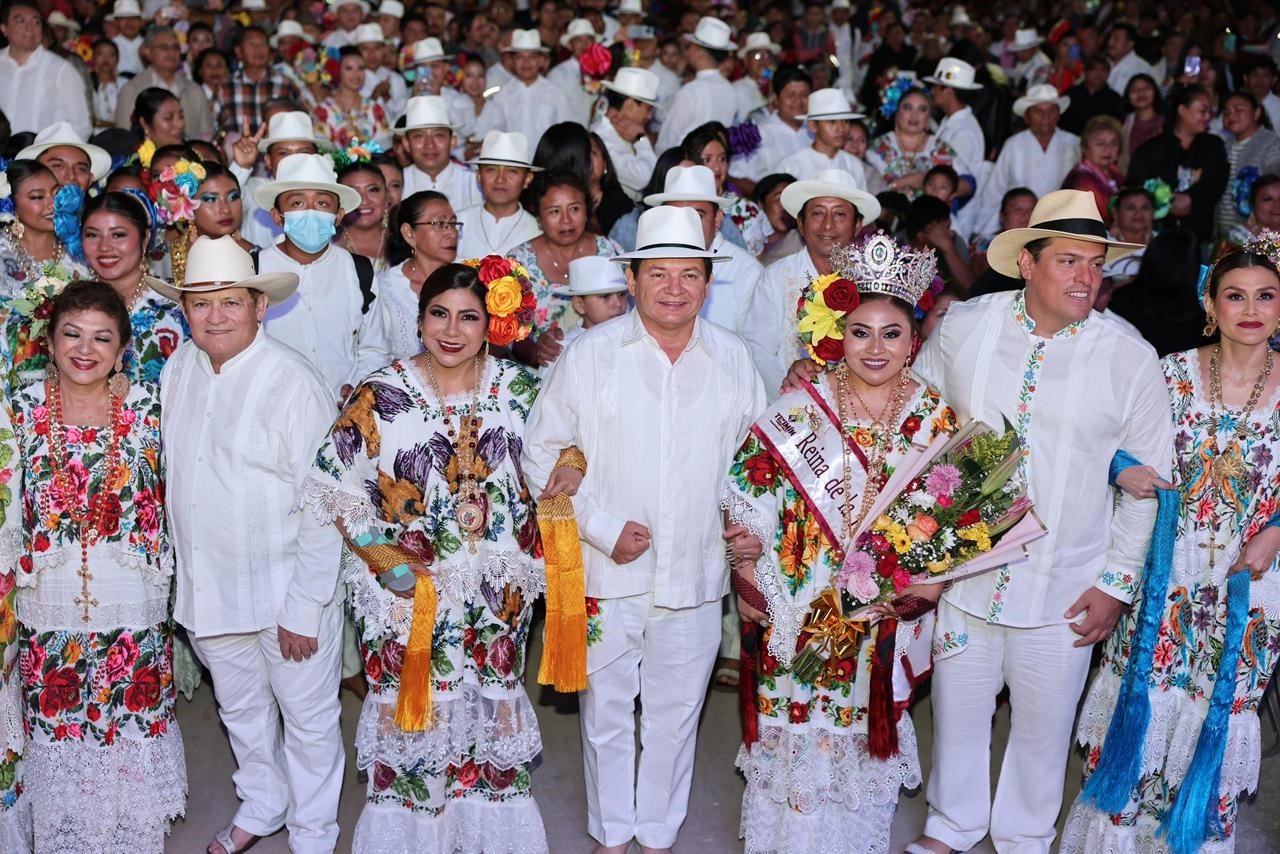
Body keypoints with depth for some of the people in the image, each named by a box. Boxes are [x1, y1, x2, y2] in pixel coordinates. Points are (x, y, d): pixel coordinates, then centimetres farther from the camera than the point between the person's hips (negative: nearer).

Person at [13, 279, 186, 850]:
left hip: (134, 606, 0)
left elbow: (166, 496, 4)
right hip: (48, 605, 1)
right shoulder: (23, 409, -3)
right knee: (58, 729, 11)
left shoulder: (147, 406, -5)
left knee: (136, 720, 10)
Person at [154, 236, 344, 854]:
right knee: (239, 709, 24)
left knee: (308, 717, 10)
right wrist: (188, 571, 11)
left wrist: (304, 608, -18)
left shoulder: (294, 384, -19)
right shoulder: (177, 371, 0)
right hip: (206, 587, 6)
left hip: (286, 588, -6)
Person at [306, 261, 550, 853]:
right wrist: (379, 555, -14)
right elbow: (332, 483, -6)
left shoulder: (517, 388, 0)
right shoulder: (381, 395, -9)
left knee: (492, 703, 13)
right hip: (409, 585, -2)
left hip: (497, 589, 3)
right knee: (412, 708, 6)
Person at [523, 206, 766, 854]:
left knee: (676, 714, 13)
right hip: (606, 574, -1)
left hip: (696, 575, 2)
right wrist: (603, 528, -11)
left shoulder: (733, 358, 3)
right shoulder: (591, 353, -4)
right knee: (606, 712, 11)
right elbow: (541, 453, -2)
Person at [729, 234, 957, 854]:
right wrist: (749, 578, -11)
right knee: (800, 725, 7)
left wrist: (932, 581, -8)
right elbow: (747, 496, -6)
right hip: (805, 610, -2)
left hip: (892, 616, 2)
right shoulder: (797, 412, -8)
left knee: (871, 727, 14)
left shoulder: (935, 419, 1)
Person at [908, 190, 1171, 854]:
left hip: (1065, 591, -1)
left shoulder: (1130, 357, -8)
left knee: (1044, 726, 14)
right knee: (958, 712, 15)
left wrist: (1118, 582, -2)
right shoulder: (963, 327, -5)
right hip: (963, 569, 1)